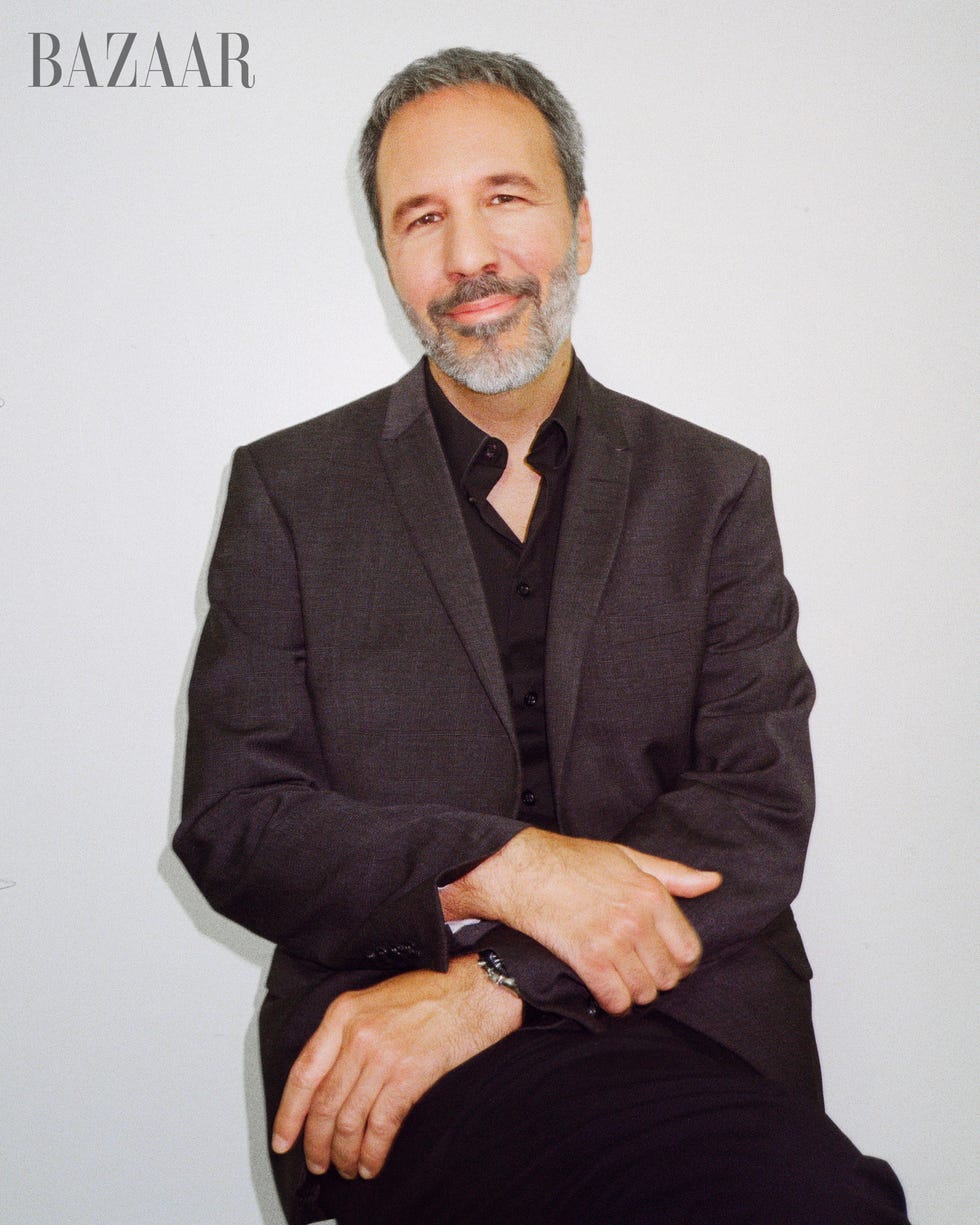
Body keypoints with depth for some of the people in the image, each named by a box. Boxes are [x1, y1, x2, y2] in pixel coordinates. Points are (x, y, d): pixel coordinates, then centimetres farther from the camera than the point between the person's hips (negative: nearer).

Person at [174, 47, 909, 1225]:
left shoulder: (716, 489, 10)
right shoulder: (290, 489, 8)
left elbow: (760, 810, 0)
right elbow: (230, 822, 1)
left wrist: (491, 981, -14)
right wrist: (499, 869, -16)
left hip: (679, 1016, 3)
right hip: (381, 1024, -3)